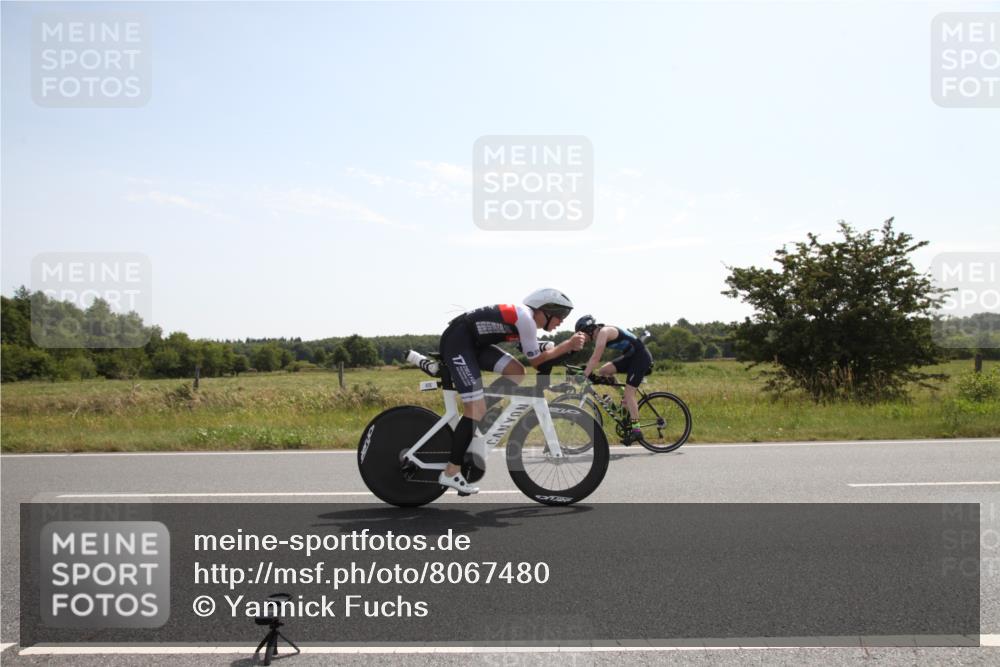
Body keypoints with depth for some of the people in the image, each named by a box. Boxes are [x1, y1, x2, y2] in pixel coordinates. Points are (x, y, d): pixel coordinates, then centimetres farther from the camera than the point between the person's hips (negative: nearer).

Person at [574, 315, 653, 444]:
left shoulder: (603, 332, -19)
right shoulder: (599, 334, 10)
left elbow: (595, 358, -25)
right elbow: (594, 358, 14)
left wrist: (584, 376, -26)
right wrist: (585, 370, 9)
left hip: (641, 356, -9)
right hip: (630, 356, 9)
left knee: (629, 393, -13)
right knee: (603, 371, 3)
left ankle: (636, 429, -12)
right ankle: (628, 404, 7)